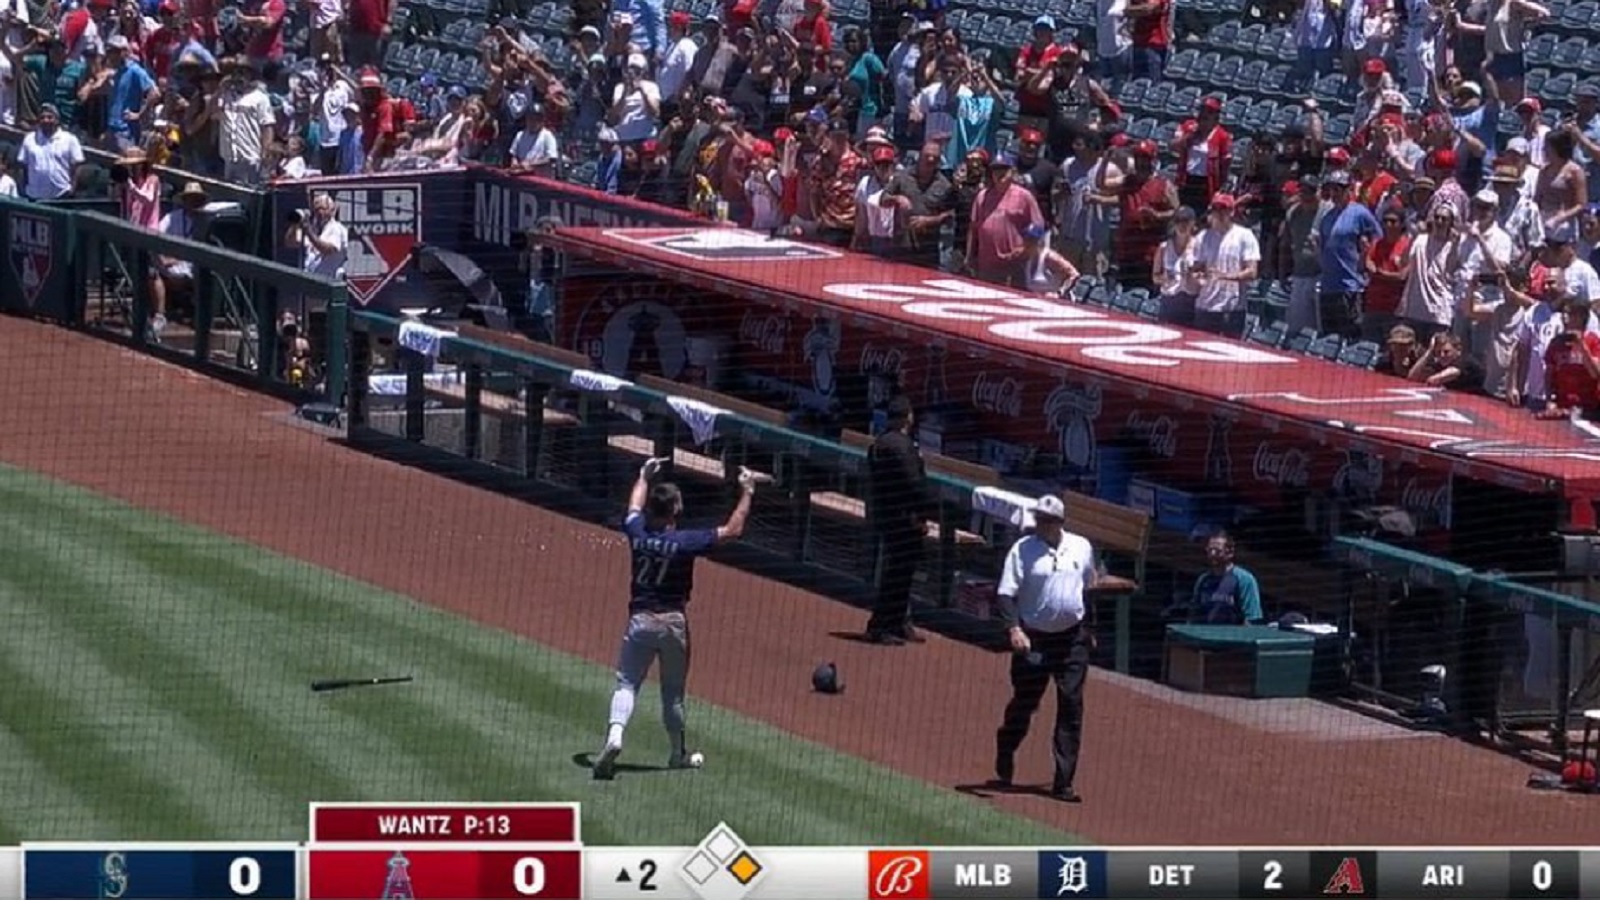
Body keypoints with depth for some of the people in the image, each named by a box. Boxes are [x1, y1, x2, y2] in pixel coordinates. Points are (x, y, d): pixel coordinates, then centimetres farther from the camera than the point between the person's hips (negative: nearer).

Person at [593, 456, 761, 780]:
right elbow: (733, 530, -7)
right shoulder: (685, 542, -14)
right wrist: (747, 492, 2)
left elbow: (635, 507, 19)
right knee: (673, 692, 12)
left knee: (627, 683, 0)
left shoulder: (638, 533, -6)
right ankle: (678, 754, 25)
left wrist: (645, 476, 36)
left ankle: (615, 734, -25)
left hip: (640, 620, 1)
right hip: (673, 622, -1)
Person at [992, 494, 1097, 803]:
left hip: (1072, 638, 3)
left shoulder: (1081, 548, 6)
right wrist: (1013, 629, -27)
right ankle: (1004, 767, 29)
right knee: (1024, 704, 5)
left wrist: (1089, 630, 22)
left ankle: (1064, 783, 0)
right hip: (1033, 638, -3)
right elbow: (1006, 594, -12)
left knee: (1071, 706, -2)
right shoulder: (1022, 550, -7)